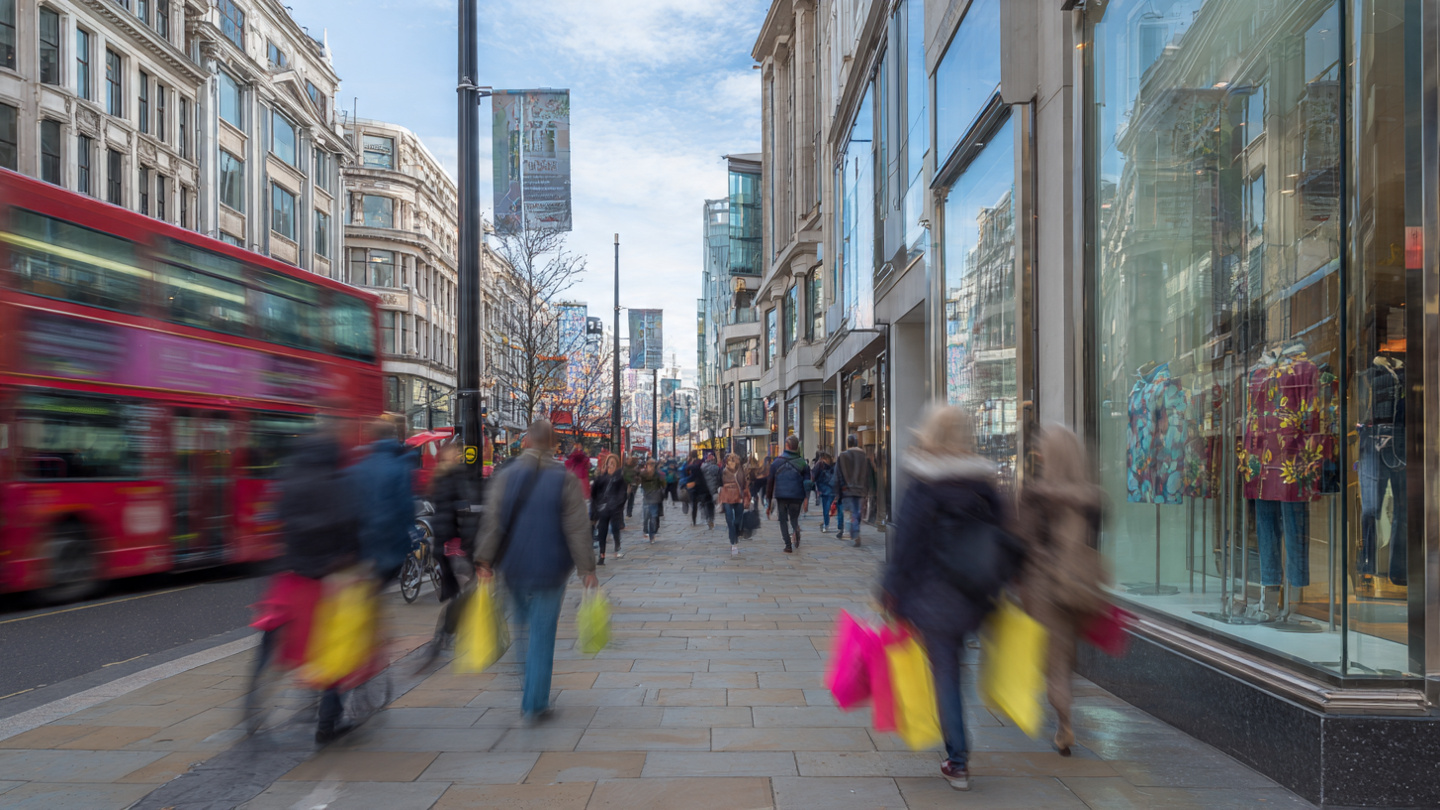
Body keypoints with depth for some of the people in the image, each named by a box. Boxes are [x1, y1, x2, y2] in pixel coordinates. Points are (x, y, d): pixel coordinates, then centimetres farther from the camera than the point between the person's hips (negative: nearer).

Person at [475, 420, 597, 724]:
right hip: (550, 570, -2)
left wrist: (484, 560, -3)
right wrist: (587, 568, -2)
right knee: (542, 636, 5)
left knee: (523, 626, 21)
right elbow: (577, 528, -8)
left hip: (513, 568, 3)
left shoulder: (505, 475, -2)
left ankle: (529, 696, 26)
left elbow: (492, 521, -6)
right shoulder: (565, 479, -8)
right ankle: (534, 706, 9)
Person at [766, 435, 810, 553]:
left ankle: (788, 545, 0)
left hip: (781, 495, 0)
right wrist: (807, 497, -3)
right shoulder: (802, 462, 1)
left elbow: (770, 480, 5)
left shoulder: (777, 462, 2)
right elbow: (807, 481, -3)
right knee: (794, 518, 15)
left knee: (783, 520, 9)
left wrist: (769, 496, 11)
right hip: (796, 496, 0)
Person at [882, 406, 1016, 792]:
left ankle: (957, 762, 12)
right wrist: (992, 590, 16)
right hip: (977, 600, 5)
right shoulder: (986, 487, 1)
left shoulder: (921, 491, -12)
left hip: (934, 597, -4)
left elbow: (905, 549, -11)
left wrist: (893, 596, -3)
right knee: (952, 664, 20)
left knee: (945, 674, 5)